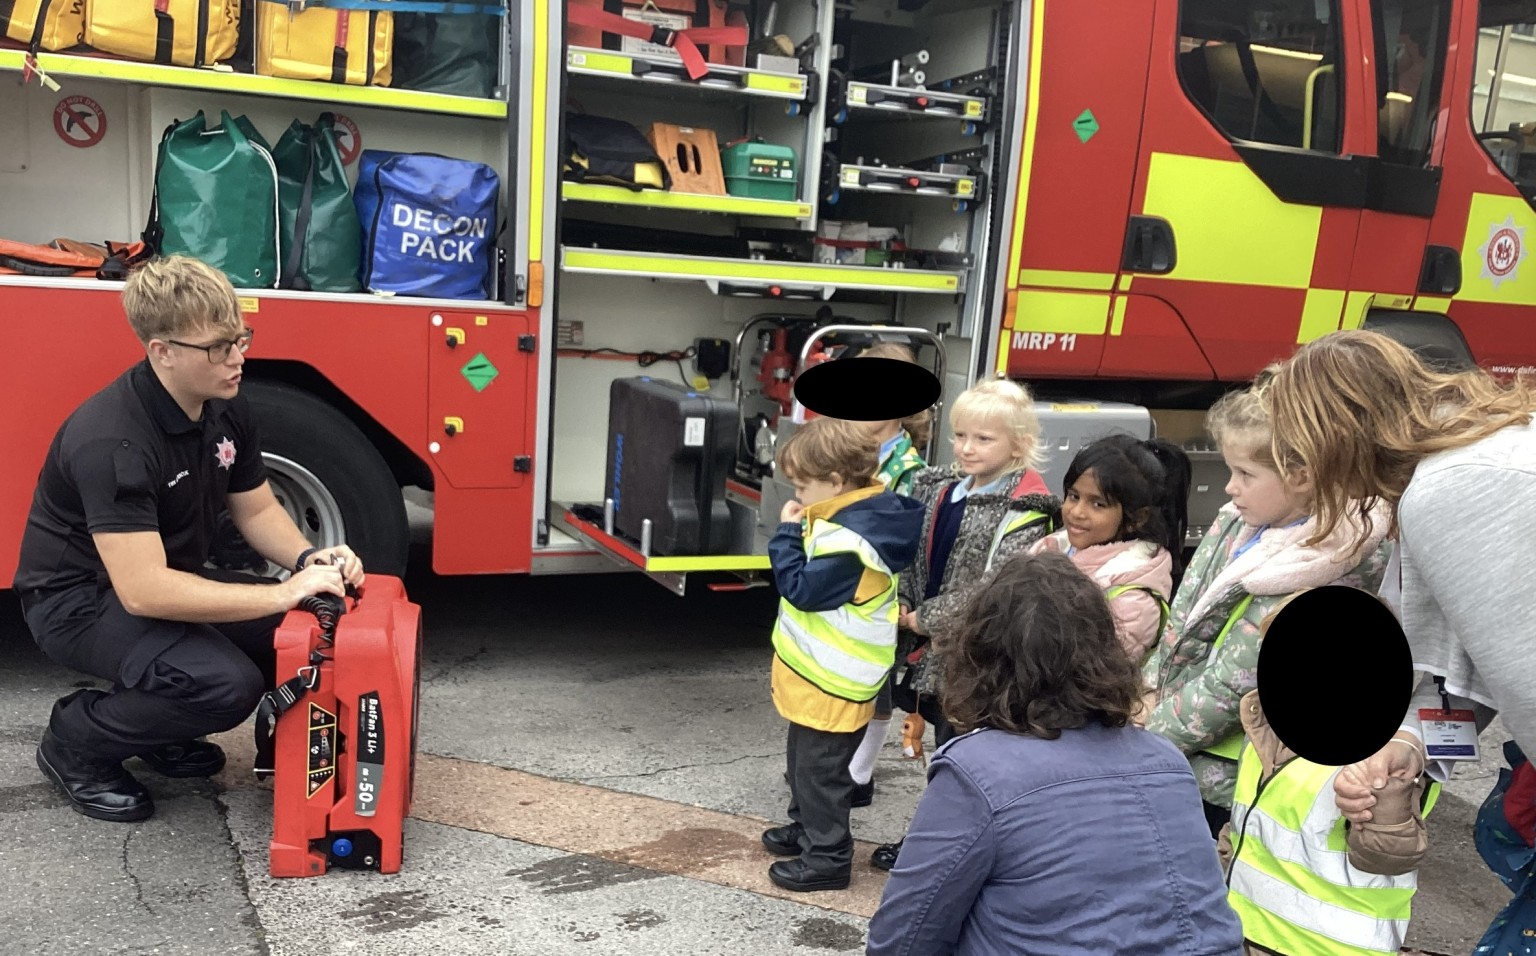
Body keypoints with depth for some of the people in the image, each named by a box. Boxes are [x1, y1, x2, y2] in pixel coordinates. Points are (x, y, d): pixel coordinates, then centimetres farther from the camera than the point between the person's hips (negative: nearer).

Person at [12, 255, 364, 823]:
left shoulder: (225, 407, -6)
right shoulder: (111, 441, -31)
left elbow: (256, 510, 5)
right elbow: (144, 592, -36)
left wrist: (308, 560, -16)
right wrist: (284, 593, -36)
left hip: (171, 578, 8)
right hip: (81, 598, -8)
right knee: (227, 684, -30)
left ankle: (162, 729, 11)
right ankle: (75, 742, -1)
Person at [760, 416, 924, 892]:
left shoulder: (847, 538, -28)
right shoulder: (858, 516, 4)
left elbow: (803, 589, -24)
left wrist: (788, 533, -16)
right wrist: (799, 531, 0)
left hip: (832, 681, -11)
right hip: (817, 672, 11)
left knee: (820, 768, 3)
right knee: (803, 759, 25)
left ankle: (827, 856, 16)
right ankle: (806, 827, 42)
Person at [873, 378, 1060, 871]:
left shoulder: (1022, 512, -17)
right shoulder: (940, 488, 5)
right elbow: (914, 557, 12)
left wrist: (927, 619, -15)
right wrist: (905, 608, -2)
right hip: (935, 651, 7)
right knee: (945, 751, 21)